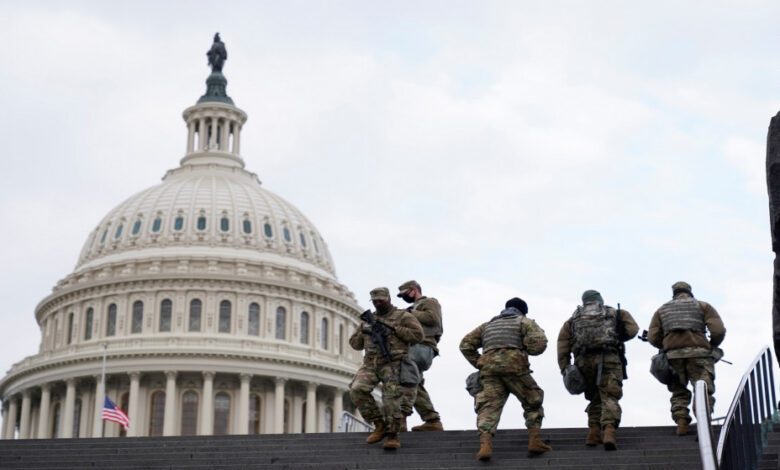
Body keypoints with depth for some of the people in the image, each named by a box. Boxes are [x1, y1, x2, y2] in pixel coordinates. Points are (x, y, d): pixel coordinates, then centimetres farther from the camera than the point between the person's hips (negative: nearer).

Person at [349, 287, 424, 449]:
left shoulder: (403, 316, 8)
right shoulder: (369, 319, 24)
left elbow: (418, 334, -5)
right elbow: (355, 344, 25)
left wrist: (394, 329, -9)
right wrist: (363, 332, 3)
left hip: (392, 363, -4)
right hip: (370, 363, 5)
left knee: (391, 397, -17)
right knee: (357, 390, -18)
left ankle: (393, 435, -8)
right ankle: (379, 425, -6)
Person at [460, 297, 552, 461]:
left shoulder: (488, 325, 32)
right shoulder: (524, 322, 19)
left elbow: (466, 344, 24)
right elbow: (539, 344, 1)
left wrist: (478, 364, 22)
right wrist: (526, 347, 22)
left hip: (489, 367, 3)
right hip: (514, 365, -3)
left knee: (489, 406, -8)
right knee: (533, 401, 15)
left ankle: (485, 445, -27)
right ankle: (534, 440, 6)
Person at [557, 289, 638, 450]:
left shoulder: (573, 320, 24)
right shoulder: (615, 313, 20)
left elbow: (563, 343, 13)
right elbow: (632, 329, 10)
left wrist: (565, 369, 10)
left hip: (584, 361, 3)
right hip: (609, 358, -2)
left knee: (594, 397, 20)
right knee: (609, 397, -7)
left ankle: (594, 433, 10)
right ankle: (609, 432, -27)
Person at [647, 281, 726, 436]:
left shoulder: (662, 310, 23)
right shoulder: (702, 306, 17)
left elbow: (652, 337, 12)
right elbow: (718, 330, 3)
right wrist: (712, 346, 20)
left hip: (672, 354, 2)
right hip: (697, 352, -2)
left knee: (679, 392, 13)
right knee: (704, 390, -5)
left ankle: (681, 421, -4)